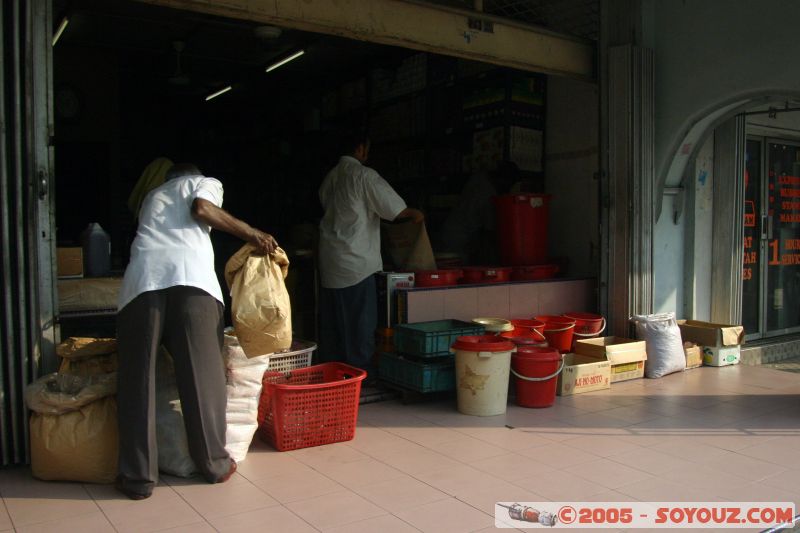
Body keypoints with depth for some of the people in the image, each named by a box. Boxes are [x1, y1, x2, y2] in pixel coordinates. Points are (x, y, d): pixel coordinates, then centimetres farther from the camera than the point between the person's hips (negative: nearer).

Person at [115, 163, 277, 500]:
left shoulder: (153, 194, 39)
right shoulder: (206, 183, 25)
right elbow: (202, 209, 3)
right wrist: (253, 235, 9)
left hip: (142, 279, 3)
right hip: (191, 278, -3)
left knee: (137, 382, 6)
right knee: (204, 377, 5)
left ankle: (138, 477, 9)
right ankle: (215, 463, 14)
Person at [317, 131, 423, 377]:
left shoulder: (330, 177, 12)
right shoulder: (364, 175, -10)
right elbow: (395, 207, -9)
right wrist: (415, 213, 10)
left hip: (330, 258, 8)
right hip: (356, 259, -7)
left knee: (332, 317, 13)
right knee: (360, 317, 1)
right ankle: (360, 369, 6)